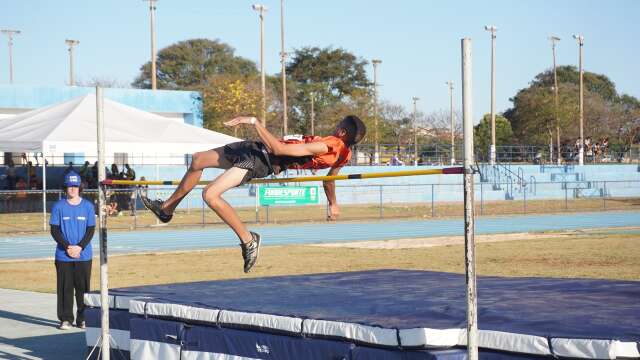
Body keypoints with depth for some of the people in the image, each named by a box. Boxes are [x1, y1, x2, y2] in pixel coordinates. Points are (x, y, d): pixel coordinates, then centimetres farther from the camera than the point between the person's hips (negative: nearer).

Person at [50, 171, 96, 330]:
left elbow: (91, 230, 2)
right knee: (65, 287, 1)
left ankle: (82, 319, 11)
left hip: (84, 255, 1)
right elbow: (54, 230, 0)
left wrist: (80, 247, -11)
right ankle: (66, 319, 8)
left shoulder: (88, 206, 4)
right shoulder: (59, 206, 2)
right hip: (63, 256, 0)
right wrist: (67, 247, -12)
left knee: (83, 287, 3)